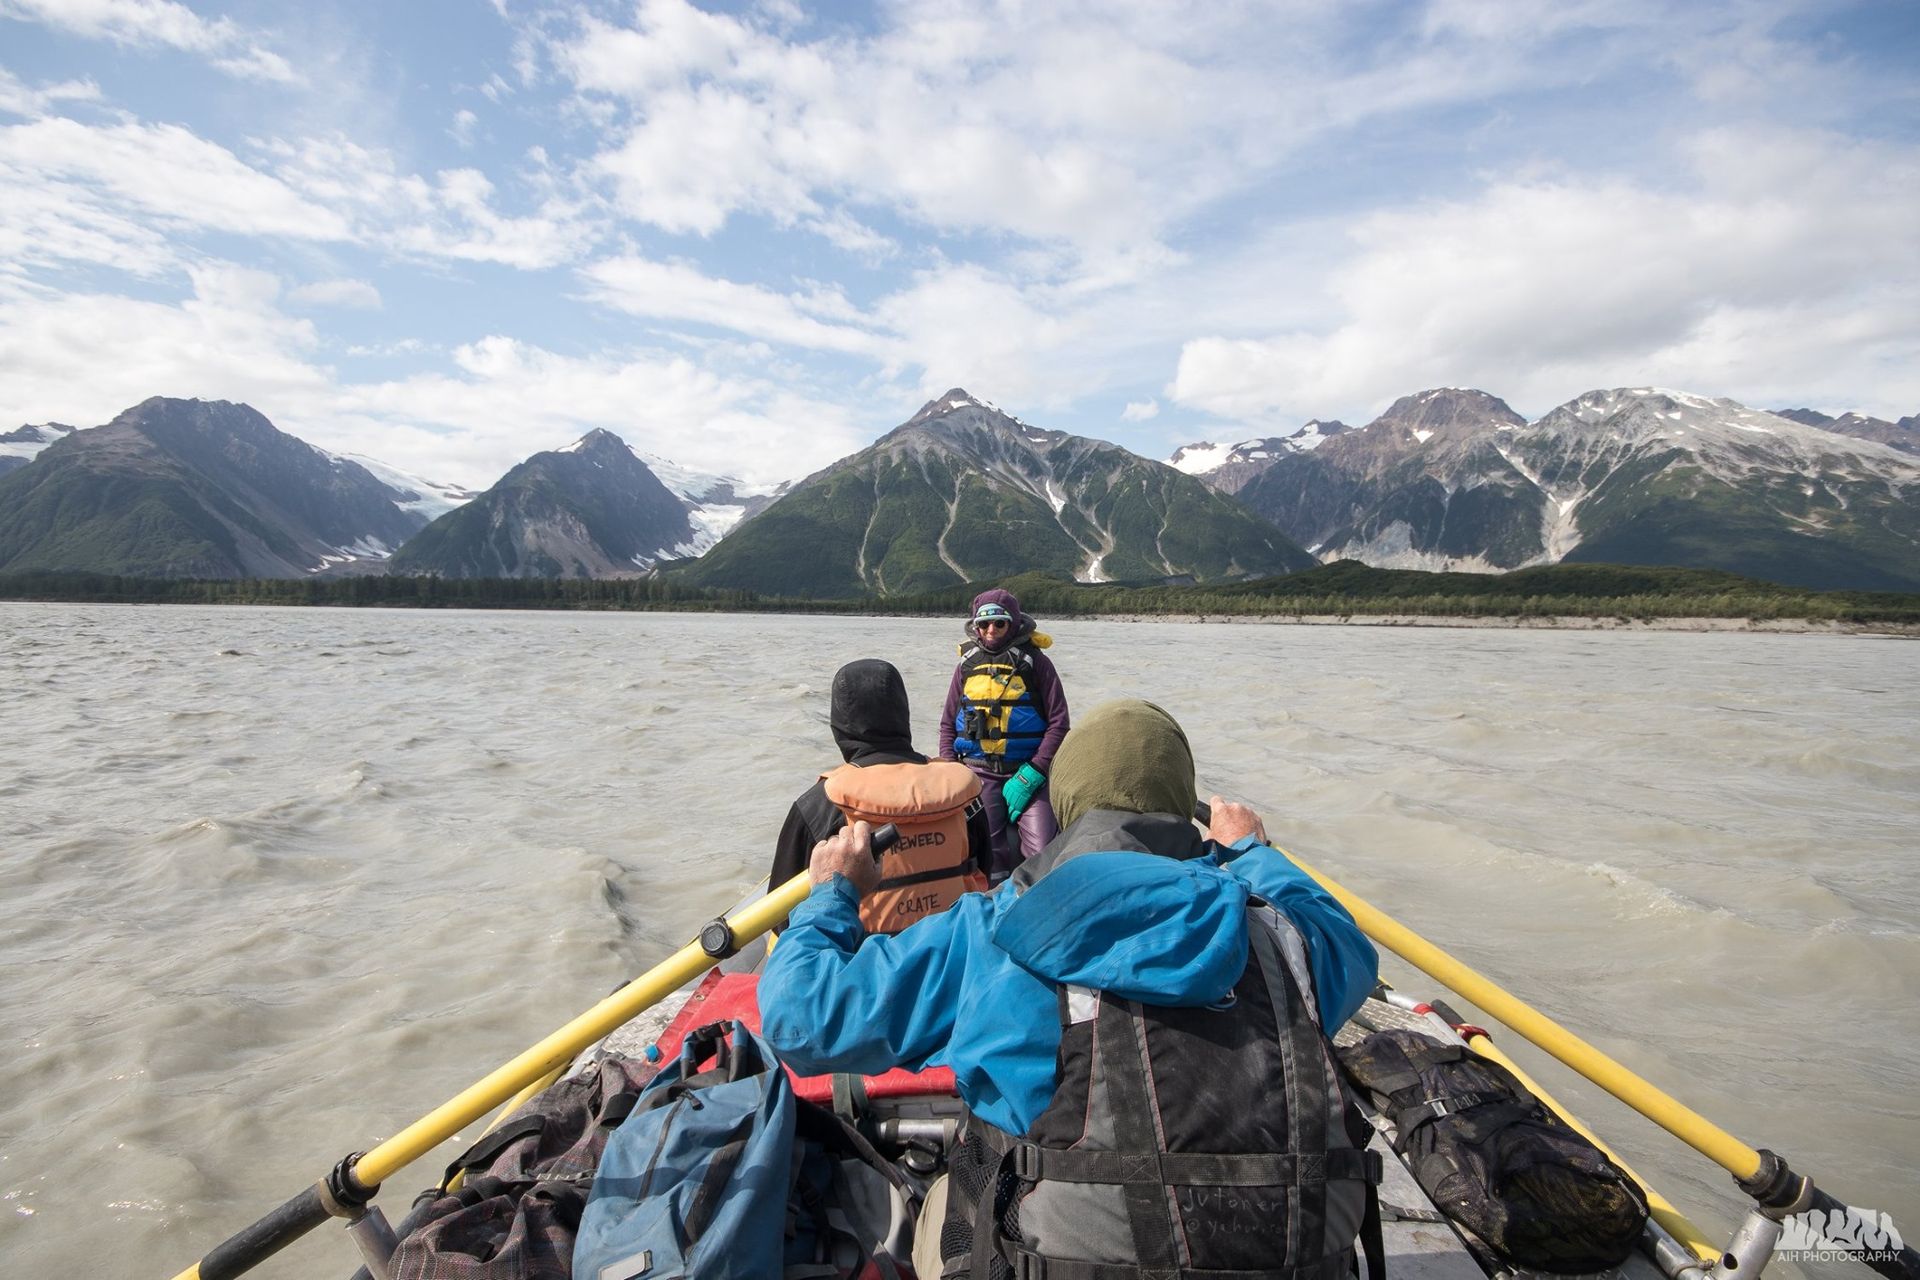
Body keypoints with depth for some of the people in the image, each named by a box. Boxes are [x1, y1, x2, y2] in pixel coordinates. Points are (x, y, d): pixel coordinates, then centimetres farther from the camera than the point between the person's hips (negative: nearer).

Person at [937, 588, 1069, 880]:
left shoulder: (1035, 662, 1)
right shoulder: (968, 664, 11)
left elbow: (1058, 723, -3)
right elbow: (948, 725, 16)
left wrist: (1030, 776, -11)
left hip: (1028, 771, -2)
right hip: (978, 773, 3)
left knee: (1042, 852, -14)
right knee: (988, 856, 0)